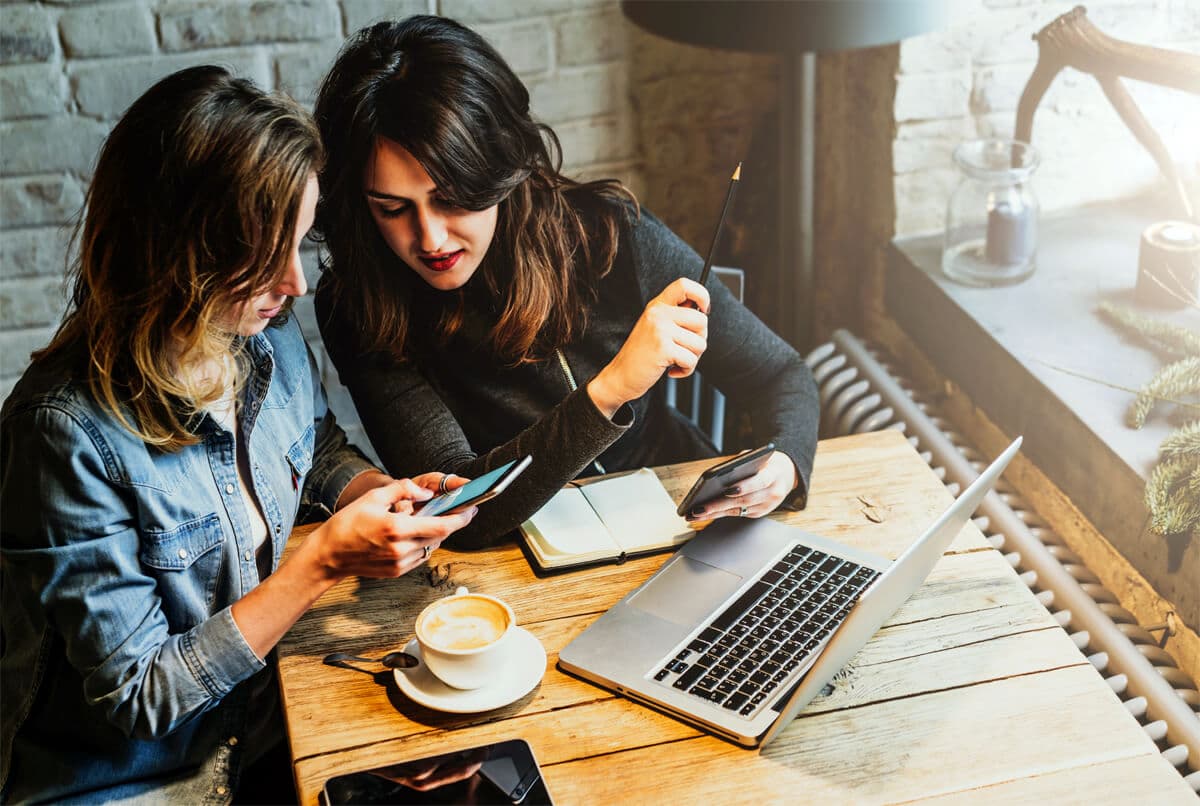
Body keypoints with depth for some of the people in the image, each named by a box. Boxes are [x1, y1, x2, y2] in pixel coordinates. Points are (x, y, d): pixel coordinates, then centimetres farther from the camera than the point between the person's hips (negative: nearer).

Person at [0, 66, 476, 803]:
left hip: (268, 715, 6)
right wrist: (324, 563, -26)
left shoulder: (273, 338, -7)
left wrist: (388, 494, -6)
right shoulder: (68, 433, -27)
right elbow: (136, 699, -21)